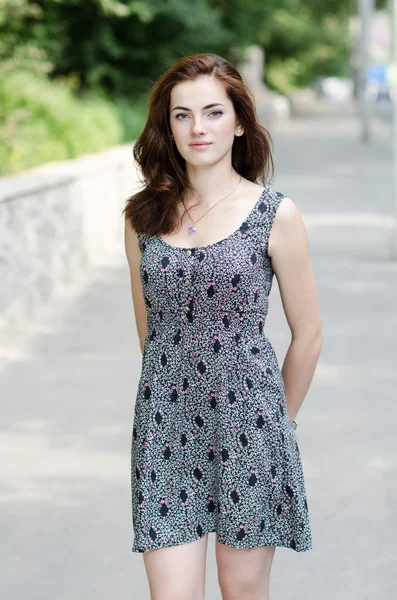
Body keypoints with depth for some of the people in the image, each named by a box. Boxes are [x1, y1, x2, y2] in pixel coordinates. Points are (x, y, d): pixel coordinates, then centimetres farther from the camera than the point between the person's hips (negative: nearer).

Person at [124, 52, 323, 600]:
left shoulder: (276, 215, -5)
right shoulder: (144, 215, 4)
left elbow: (308, 335, 2)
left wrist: (280, 421, 10)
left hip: (246, 423, -2)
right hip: (165, 427, 2)